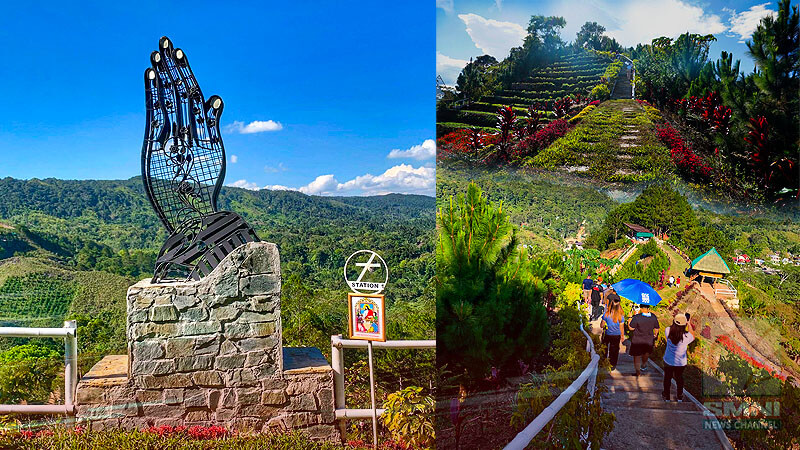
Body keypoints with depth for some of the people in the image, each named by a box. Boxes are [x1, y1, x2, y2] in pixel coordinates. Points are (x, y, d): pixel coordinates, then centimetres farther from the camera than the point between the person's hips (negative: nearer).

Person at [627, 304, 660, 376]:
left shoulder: (637, 317, -25)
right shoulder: (653, 316, -11)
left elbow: (631, 328, -16)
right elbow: (656, 328, 1)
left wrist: (629, 321, 3)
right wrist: (655, 334, 21)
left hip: (637, 341, -4)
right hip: (649, 340, 4)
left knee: (637, 356, 12)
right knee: (646, 354, 30)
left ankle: (638, 372, 20)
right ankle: (643, 366, 48)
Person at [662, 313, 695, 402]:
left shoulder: (668, 331, -25)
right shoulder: (686, 337, -30)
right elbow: (693, 337, -6)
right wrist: (689, 324, -4)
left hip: (668, 361, 1)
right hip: (680, 363, -1)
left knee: (667, 378, 23)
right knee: (679, 378, 26)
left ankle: (666, 396, 42)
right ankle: (679, 396, 45)